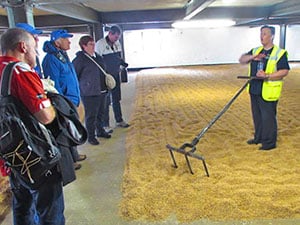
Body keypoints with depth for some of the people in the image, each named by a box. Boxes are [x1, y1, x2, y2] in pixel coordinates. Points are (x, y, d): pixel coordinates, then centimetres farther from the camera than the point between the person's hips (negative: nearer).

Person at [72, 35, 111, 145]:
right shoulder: (80, 59, -13)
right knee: (91, 116, 2)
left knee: (100, 113, 20)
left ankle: (100, 131, 37)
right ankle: (91, 137, 17)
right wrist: (77, 90, -11)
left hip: (102, 91, 8)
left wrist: (106, 86, 20)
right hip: (89, 93, -7)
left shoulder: (97, 57, 11)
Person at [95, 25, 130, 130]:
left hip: (116, 75, 7)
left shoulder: (117, 44, 5)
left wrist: (123, 63, -4)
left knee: (117, 99, 16)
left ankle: (119, 120, 29)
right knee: (106, 101, 2)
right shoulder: (100, 44, -15)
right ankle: (105, 124, 14)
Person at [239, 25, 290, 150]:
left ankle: (270, 142, 13)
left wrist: (267, 76, -26)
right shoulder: (256, 51, 12)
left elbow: (284, 71, -15)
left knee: (268, 117, 0)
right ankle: (258, 138, 32)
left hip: (268, 92, -7)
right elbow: (241, 60, 10)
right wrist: (252, 57, -9)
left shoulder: (279, 53, -8)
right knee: (257, 116, 17)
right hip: (254, 90, 7)